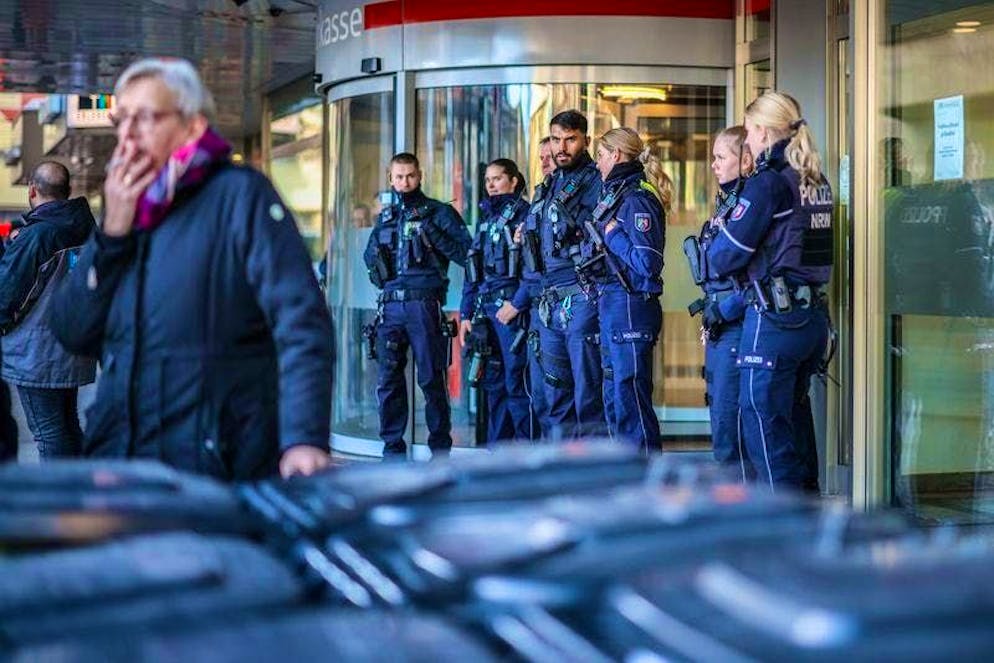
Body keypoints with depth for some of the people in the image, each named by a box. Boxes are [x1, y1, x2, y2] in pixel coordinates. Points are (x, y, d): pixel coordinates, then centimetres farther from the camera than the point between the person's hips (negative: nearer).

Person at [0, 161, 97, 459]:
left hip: (37, 355, -8)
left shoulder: (33, 235, -17)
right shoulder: (87, 230, 6)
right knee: (69, 426, 17)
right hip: (75, 354, 8)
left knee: (48, 432, -4)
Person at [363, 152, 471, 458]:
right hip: (390, 305, 5)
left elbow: (465, 253, -4)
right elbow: (369, 259, 25)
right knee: (388, 380, 4)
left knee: (431, 379, -3)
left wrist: (433, 233, -14)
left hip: (424, 304, -5)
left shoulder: (439, 212, 3)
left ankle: (440, 449, 4)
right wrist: (377, 254, 3)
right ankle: (393, 448, 12)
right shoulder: (385, 217, 18)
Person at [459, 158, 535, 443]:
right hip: (485, 310, 7)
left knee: (516, 381, -9)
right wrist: (466, 314, 14)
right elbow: (472, 272, 20)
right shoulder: (485, 218, 19)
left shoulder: (524, 214, -2)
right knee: (493, 382, 10)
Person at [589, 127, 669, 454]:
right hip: (611, 304, 10)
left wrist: (612, 235, -12)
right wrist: (595, 240, 5)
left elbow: (646, 262, -21)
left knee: (631, 397, -8)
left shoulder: (637, 200, -14)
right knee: (615, 400, 15)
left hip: (630, 306, -10)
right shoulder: (615, 194, 16)